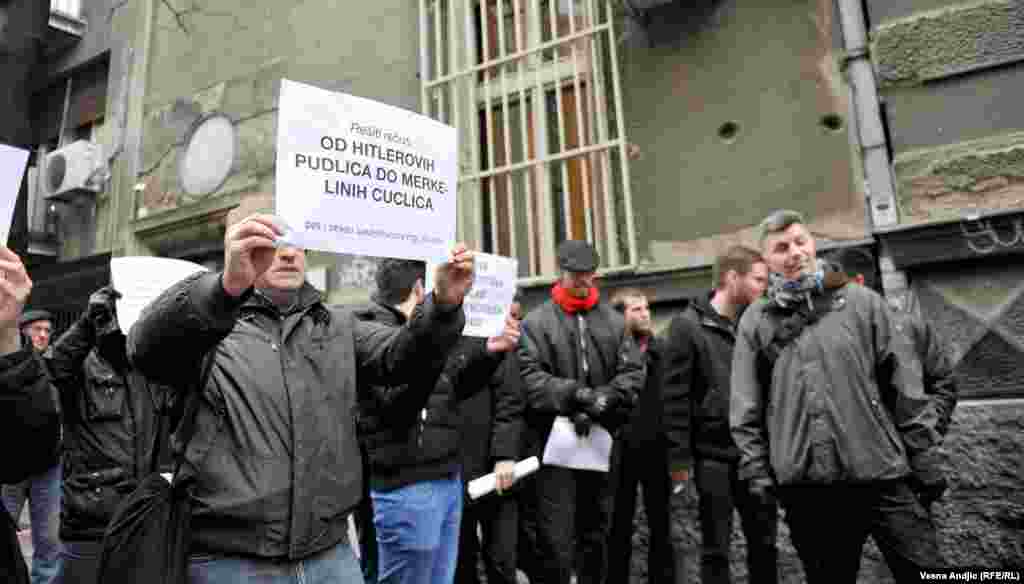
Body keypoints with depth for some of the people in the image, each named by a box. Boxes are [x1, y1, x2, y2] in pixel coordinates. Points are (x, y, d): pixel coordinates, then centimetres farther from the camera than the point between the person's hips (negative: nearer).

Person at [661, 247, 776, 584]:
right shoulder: (688, 325, -9)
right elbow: (675, 396, -11)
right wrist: (680, 457, -13)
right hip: (714, 456, -5)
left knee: (764, 542, 15)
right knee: (716, 549, 8)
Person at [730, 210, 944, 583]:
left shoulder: (862, 302, 5)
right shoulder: (755, 321, 4)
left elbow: (902, 383, 7)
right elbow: (745, 409, 4)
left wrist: (923, 451, 4)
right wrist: (757, 470, 0)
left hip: (880, 474, 0)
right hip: (804, 485, 0)